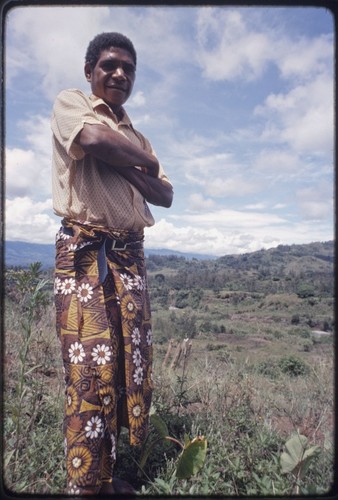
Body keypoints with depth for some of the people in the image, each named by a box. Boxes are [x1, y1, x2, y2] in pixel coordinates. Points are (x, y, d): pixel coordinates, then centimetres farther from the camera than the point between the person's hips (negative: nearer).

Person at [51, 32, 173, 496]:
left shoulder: (136, 136, 24)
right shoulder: (71, 101, 8)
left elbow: (165, 195, 13)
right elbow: (95, 139, -17)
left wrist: (122, 165, -3)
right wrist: (143, 162, 1)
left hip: (130, 254, 6)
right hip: (83, 250, -6)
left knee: (133, 366, 5)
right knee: (90, 370, -8)